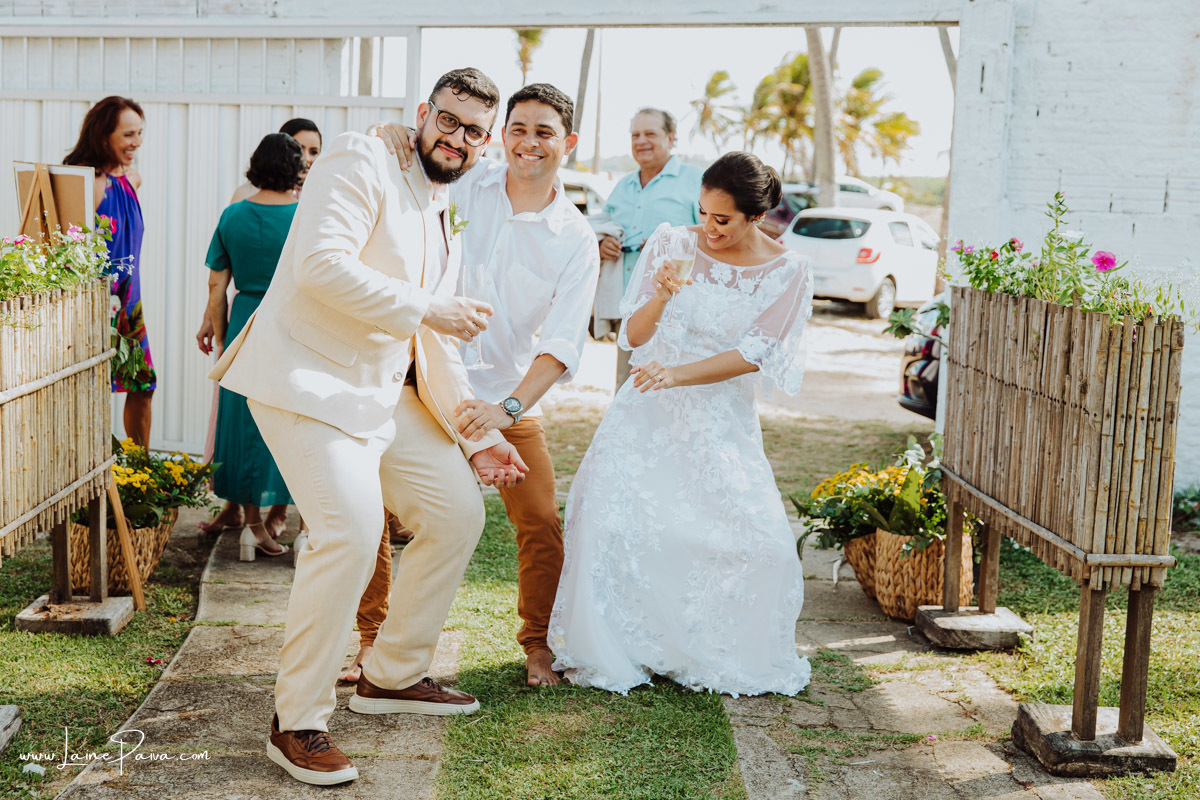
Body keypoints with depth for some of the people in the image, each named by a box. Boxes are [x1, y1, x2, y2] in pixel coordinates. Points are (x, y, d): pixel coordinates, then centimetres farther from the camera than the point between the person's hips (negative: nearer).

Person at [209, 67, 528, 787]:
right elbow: (321, 264, -23)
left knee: (458, 513, 10)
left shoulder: (447, 223, 18)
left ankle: (394, 675, 27)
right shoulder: (361, 162, -8)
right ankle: (297, 723, -8)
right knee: (351, 530, -24)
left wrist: (475, 436, 14)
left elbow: (437, 348, 20)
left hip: (387, 391, 9)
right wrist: (426, 309, -18)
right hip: (307, 379, -9)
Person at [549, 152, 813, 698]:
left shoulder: (787, 274, -4)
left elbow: (754, 356, -11)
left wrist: (677, 374, -23)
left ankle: (729, 659, 10)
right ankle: (607, 651, -1)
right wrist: (661, 295, -21)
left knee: (758, 539, -14)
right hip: (648, 412, 1)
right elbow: (633, 336, 0)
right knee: (612, 512, -18)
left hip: (721, 422, 0)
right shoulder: (670, 244, -1)